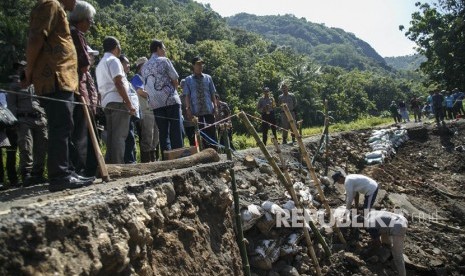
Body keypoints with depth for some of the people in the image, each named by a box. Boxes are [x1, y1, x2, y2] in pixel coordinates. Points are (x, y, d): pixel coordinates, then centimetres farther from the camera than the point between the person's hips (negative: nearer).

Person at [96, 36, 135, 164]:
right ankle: (118, 165, -14)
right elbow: (118, 83, -14)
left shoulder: (100, 64, 24)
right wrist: (129, 104, -15)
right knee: (119, 136, -11)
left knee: (111, 136, 9)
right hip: (118, 101, -9)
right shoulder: (114, 60, -4)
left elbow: (100, 88, 22)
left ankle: (110, 163, 9)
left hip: (106, 103, 9)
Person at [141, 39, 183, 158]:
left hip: (155, 104, 5)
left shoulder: (144, 67, 16)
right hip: (170, 101, -5)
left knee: (163, 133, 5)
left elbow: (147, 86, 17)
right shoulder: (164, 61, 0)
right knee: (176, 132, -4)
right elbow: (175, 80, 0)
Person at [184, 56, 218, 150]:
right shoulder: (188, 80, 4)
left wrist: (215, 106, 2)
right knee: (202, 133, 6)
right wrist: (188, 108, -8)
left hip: (209, 110, 1)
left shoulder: (208, 78, 9)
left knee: (212, 133, 2)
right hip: (196, 111, -1)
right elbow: (187, 95, 1)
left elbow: (212, 94, 9)